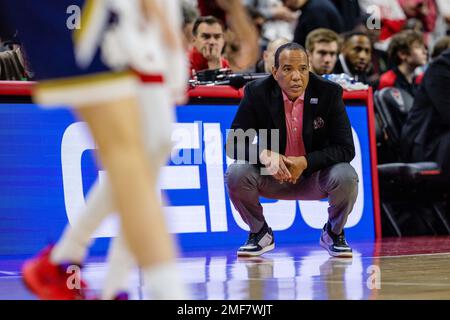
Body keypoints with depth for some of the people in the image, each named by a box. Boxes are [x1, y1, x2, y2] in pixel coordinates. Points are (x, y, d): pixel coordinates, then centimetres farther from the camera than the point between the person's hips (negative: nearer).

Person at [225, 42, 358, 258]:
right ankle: (260, 233, 1)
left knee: (346, 177, -32)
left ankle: (333, 233, 2)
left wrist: (305, 162, -31)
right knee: (236, 174, -28)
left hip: (316, 173, 0)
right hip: (272, 176, 1)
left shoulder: (329, 92, -14)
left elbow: (346, 149, -15)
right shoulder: (257, 93, -13)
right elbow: (235, 144, -13)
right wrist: (265, 155, -35)